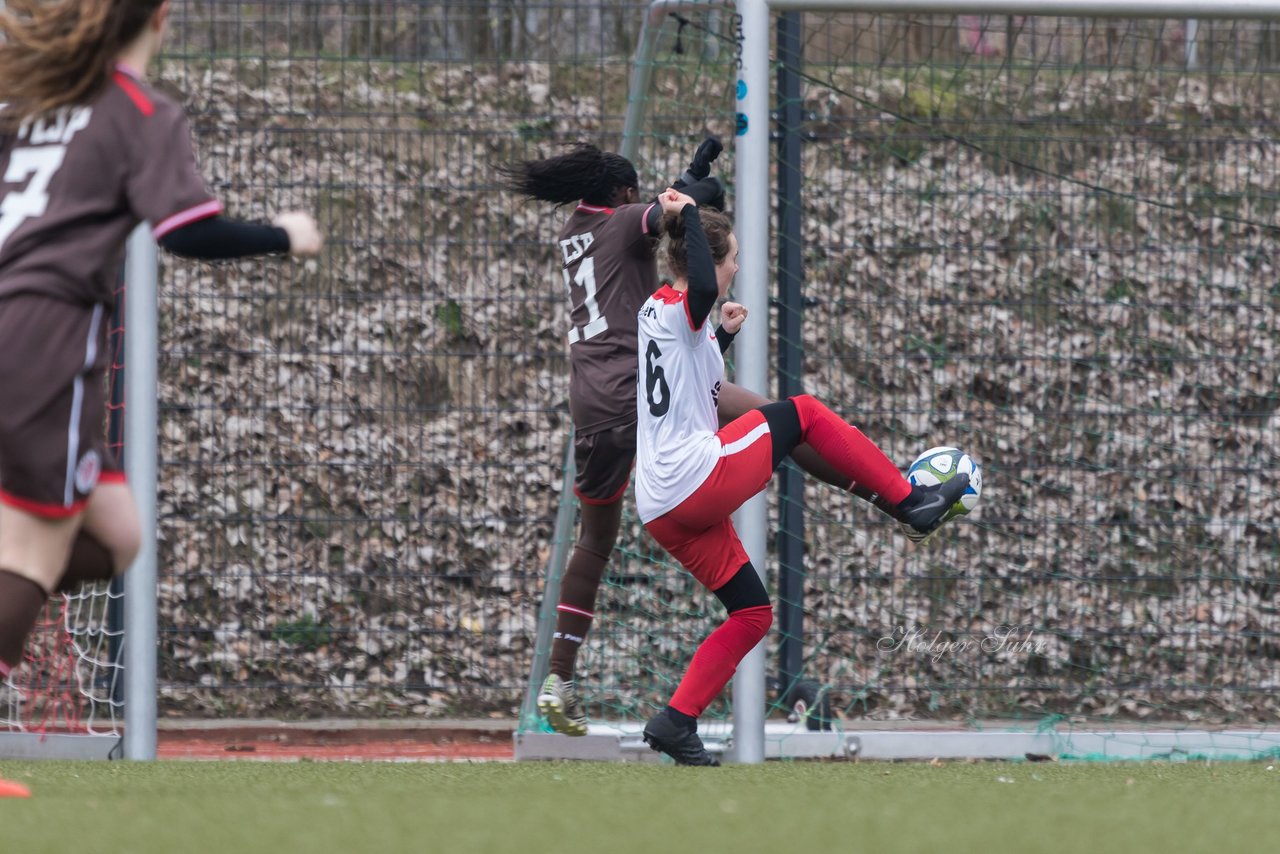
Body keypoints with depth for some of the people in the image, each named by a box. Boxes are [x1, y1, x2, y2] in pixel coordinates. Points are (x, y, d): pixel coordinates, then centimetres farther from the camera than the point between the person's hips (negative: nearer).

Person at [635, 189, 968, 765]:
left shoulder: (657, 310, 19)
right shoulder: (680, 309, -10)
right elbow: (702, 288, -36)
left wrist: (723, 336, 30)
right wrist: (689, 215, -24)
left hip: (662, 510, 10)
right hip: (700, 476, -10)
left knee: (753, 613, 15)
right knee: (803, 413, 5)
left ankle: (676, 722, 6)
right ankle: (912, 501, 10)